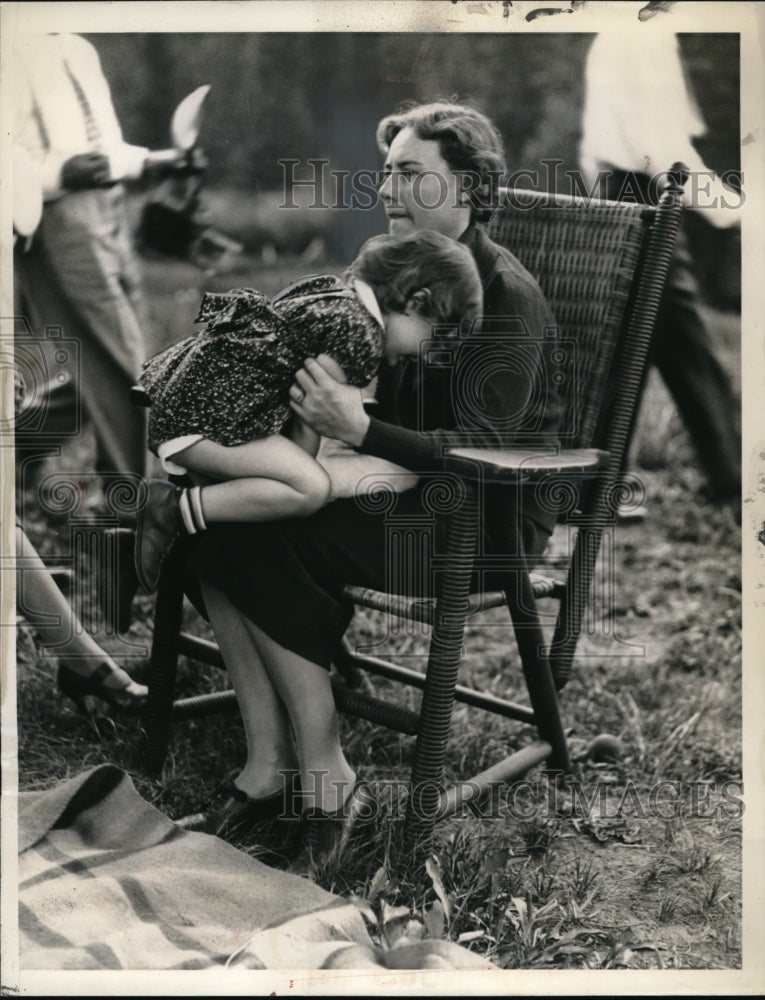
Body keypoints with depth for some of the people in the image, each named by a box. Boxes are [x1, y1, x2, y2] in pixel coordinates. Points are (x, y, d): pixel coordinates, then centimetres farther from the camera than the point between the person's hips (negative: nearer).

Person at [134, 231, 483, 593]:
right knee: (312, 488, -21)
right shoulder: (361, 333, -14)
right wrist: (301, 469, 4)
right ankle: (174, 509, -16)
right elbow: (309, 422, -11)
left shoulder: (331, 287, 15)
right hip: (199, 414, -11)